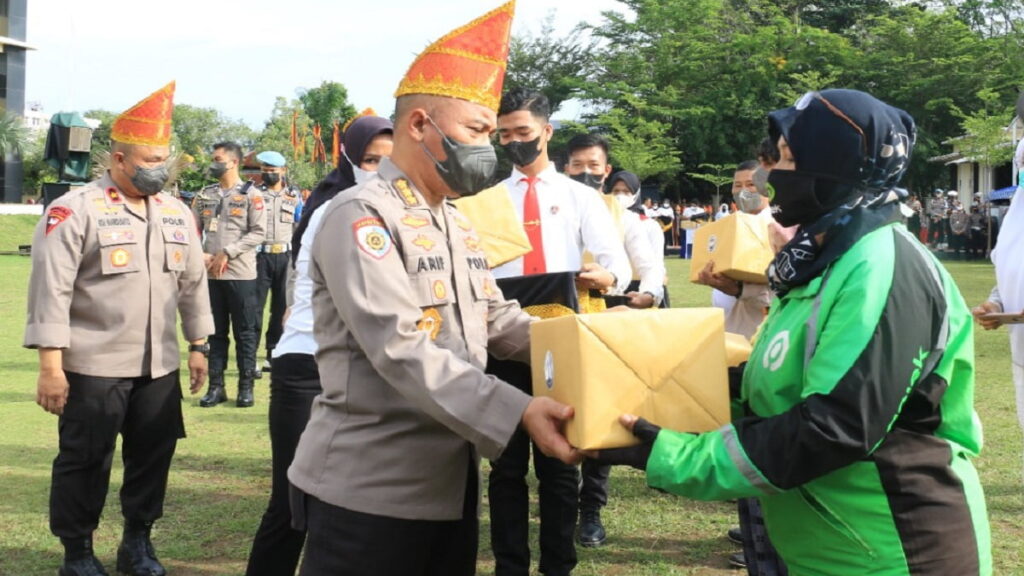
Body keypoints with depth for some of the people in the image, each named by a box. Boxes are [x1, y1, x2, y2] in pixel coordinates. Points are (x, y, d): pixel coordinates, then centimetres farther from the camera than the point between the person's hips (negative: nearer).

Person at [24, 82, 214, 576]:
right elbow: (50, 290, -13)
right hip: (92, 368, -5)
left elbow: (193, 282, 17)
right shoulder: (75, 211, -10)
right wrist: (51, 365, -15)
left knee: (153, 457, 13)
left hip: (159, 367, 6)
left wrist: (198, 345, 15)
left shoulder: (176, 213, 9)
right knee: (85, 461, 5)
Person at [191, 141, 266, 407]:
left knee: (245, 332, 3)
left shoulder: (251, 195, -3)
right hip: (210, 275, 4)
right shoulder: (204, 195, 10)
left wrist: (227, 253, -14)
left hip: (241, 275, -4)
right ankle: (216, 386, 16)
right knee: (216, 332, 10)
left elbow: (259, 232, -9)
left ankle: (246, 386, 11)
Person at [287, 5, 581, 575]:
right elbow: (403, 351, -25)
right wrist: (518, 412, -33)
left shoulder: (459, 225, 15)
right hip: (369, 490, -9)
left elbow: (497, 320, 12)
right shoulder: (361, 218, -15)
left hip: (450, 481, 9)